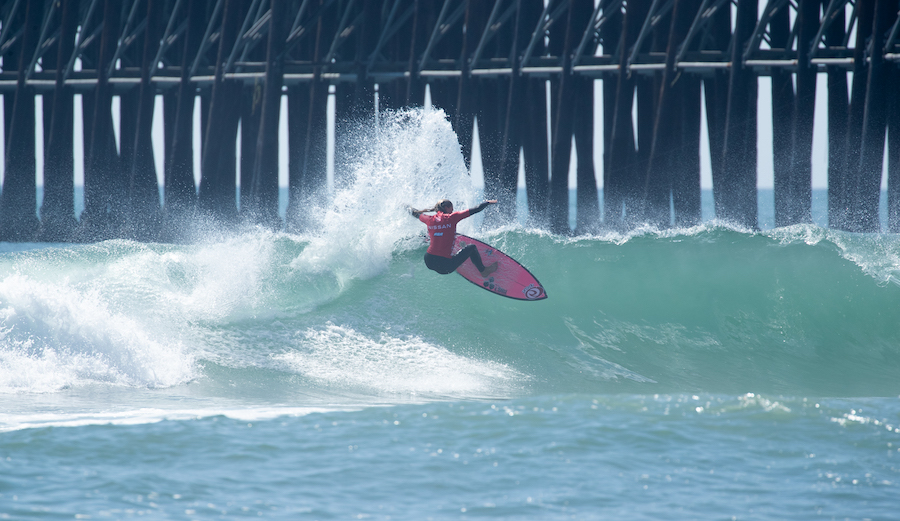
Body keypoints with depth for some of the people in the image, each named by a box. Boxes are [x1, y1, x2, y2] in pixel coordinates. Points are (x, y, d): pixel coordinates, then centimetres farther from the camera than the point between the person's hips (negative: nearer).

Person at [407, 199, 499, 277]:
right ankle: (483, 271, 31)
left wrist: (408, 207, 47)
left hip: (429, 263, 5)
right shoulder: (452, 218, -7)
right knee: (471, 248, 15)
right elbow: (474, 210, 0)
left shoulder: (430, 220, 3)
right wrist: (487, 202, 16)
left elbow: (416, 214, 26)